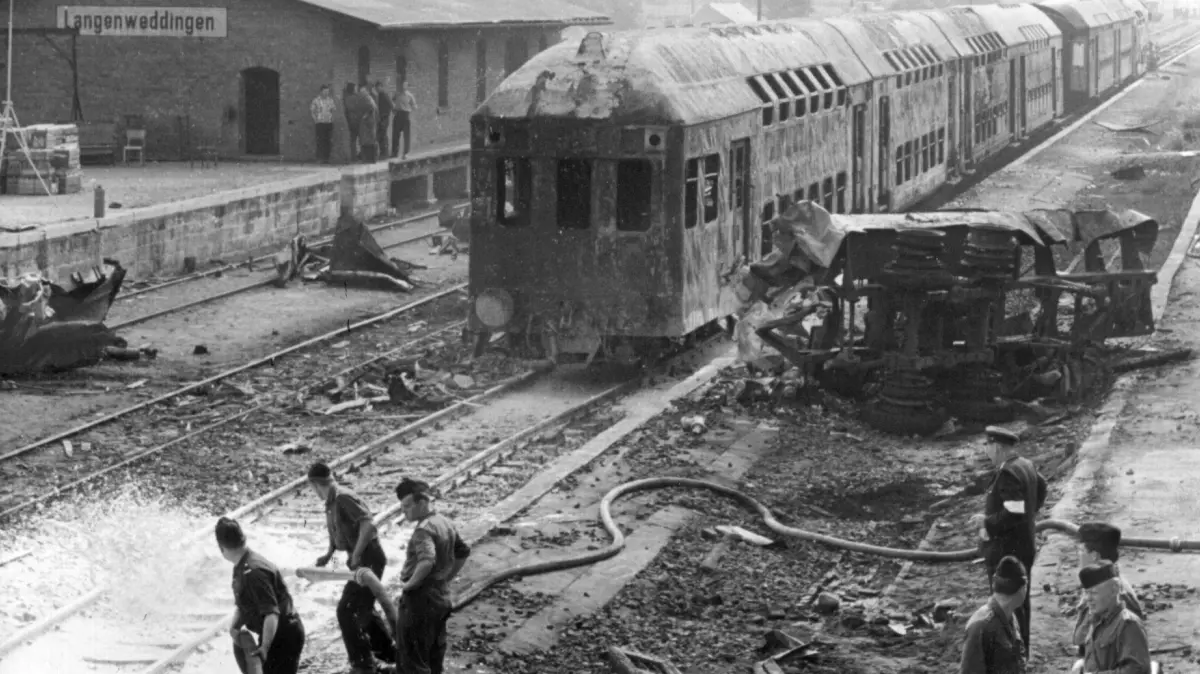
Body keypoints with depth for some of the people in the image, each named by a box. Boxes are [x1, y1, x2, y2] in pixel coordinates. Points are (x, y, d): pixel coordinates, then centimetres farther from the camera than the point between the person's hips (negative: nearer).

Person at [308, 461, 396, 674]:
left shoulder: (343, 498, -21)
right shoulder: (331, 502, 9)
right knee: (364, 608, 24)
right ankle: (388, 652, 40)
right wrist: (329, 554, 12)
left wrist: (356, 556, -30)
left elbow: (367, 524, -29)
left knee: (347, 611, -8)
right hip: (361, 559, 10)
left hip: (368, 560, -10)